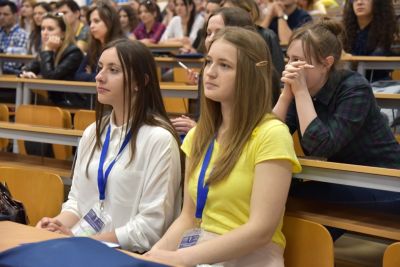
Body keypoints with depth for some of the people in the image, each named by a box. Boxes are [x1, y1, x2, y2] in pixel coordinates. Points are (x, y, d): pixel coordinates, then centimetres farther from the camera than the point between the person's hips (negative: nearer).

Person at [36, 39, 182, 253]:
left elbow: (152, 226, -14)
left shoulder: (159, 139, -11)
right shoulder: (92, 133, 11)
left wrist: (85, 241, -16)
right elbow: (77, 198, 15)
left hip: (126, 253, -6)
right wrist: (60, 223, -6)